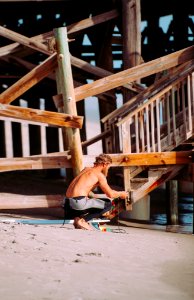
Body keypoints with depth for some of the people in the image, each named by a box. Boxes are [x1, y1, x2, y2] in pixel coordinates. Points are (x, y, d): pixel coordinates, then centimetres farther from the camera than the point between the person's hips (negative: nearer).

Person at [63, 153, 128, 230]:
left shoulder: (86, 169, 22)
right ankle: (82, 220, -9)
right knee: (108, 204, 3)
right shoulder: (99, 175, -2)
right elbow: (110, 194, -1)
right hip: (79, 202, -8)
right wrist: (121, 194, 17)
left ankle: (77, 218, 3)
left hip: (68, 202, 8)